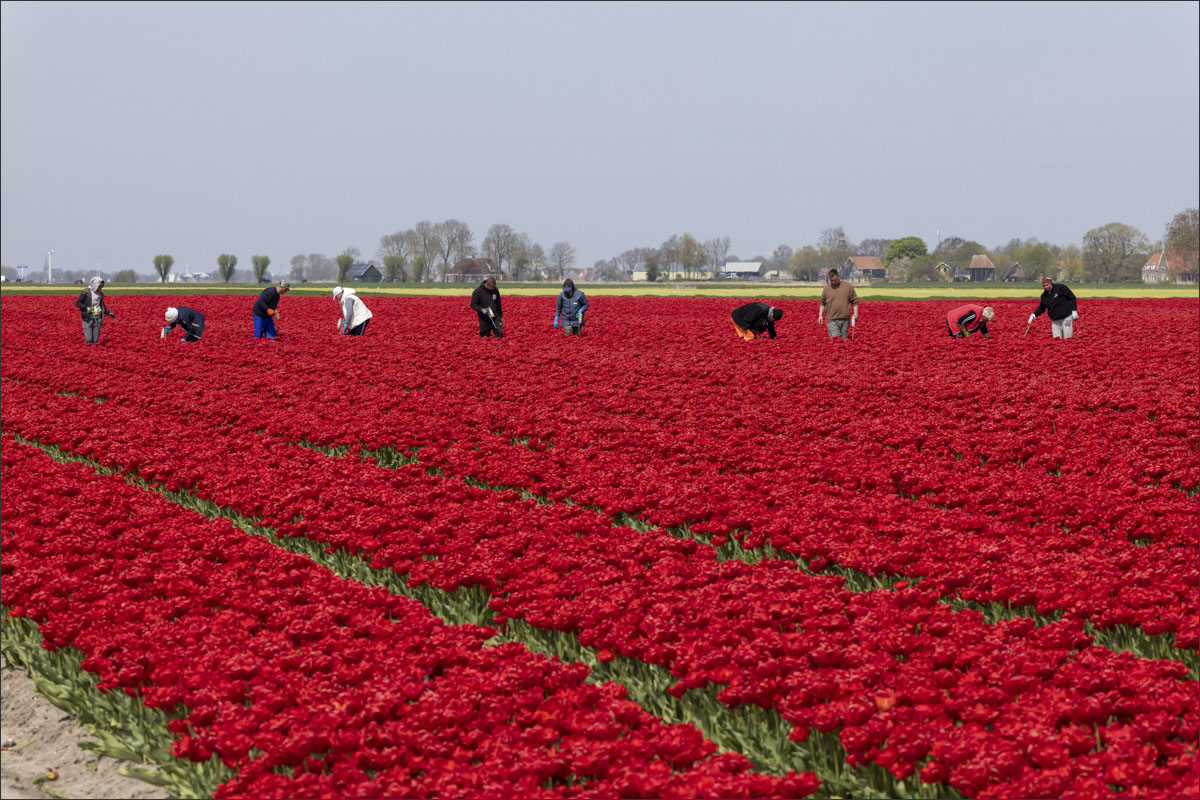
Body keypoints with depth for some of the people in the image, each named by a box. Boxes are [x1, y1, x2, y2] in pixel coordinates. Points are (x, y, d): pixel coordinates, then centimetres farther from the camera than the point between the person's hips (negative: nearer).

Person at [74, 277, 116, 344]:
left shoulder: (100, 294, 12)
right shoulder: (86, 292, -5)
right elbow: (77, 303, -5)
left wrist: (109, 313, 10)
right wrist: (86, 308, -20)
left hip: (97, 318, 4)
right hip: (88, 318, -4)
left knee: (95, 340, 1)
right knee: (89, 339, -10)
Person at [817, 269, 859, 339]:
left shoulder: (848, 287, 6)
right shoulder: (826, 289, 9)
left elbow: (855, 301, 10)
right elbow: (822, 303, 17)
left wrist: (855, 313, 1)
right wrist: (820, 315, 9)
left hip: (845, 319, 0)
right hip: (832, 320, 0)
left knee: (844, 339, 2)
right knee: (834, 339, -13)